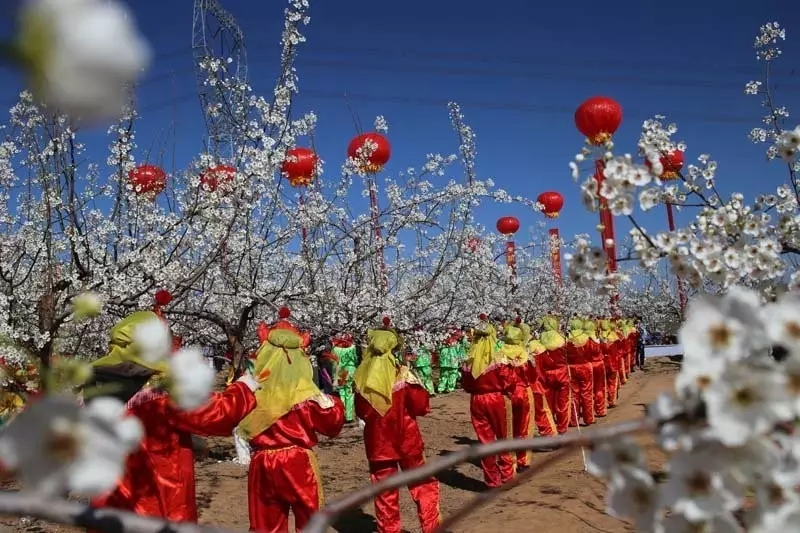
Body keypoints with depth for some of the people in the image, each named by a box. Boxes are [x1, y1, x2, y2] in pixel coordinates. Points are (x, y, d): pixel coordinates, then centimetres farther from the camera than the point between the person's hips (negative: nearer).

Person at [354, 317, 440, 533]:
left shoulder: (362, 377, -4)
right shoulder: (402, 373, -13)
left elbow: (361, 412, 8)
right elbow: (422, 407, -10)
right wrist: (419, 388, 5)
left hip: (377, 443, 3)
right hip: (406, 441, -2)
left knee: (384, 491, 11)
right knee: (423, 485, 12)